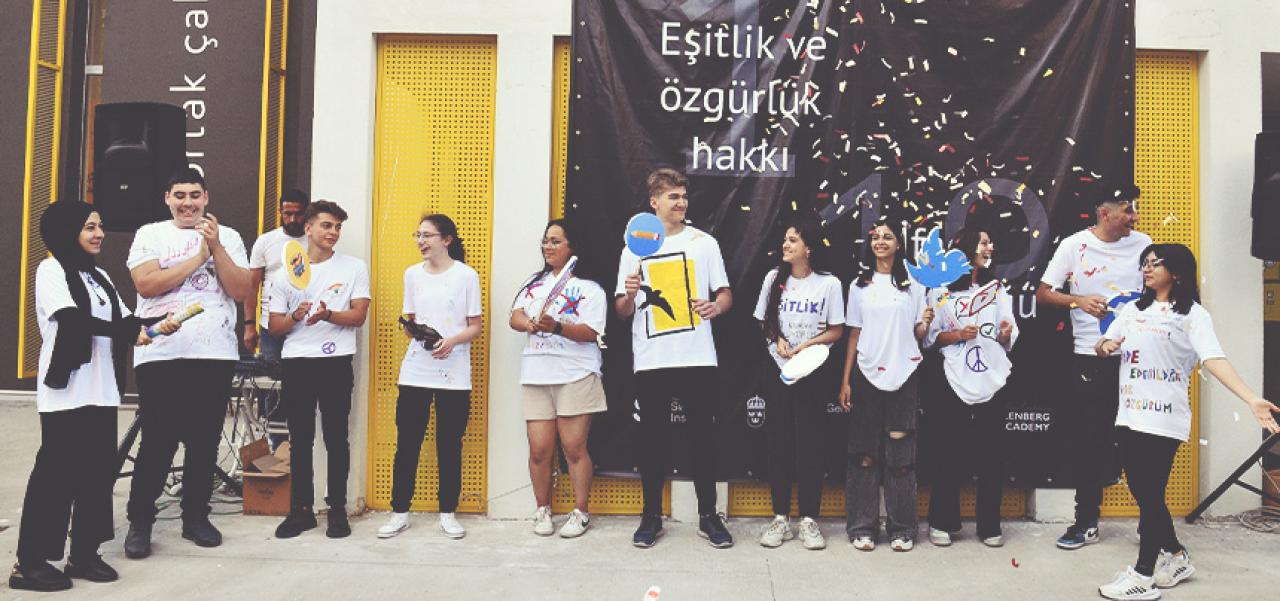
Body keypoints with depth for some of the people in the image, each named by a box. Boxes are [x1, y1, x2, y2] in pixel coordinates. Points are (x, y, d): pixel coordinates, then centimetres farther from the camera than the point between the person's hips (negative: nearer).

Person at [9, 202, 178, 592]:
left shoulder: (100, 277, 19)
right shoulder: (51, 270, -3)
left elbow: (124, 320, 12)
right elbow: (72, 319, -17)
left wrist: (156, 325, -6)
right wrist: (129, 332, -18)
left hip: (102, 391, 7)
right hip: (65, 391, -7)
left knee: (99, 470, 7)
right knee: (57, 472, -5)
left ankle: (84, 553, 16)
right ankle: (29, 562, 3)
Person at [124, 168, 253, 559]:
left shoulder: (228, 237, 10)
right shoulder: (150, 234, 7)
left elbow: (242, 291, -1)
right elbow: (146, 284, -9)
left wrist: (215, 247, -9)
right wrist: (198, 257, -7)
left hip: (215, 354, 2)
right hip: (160, 354, -2)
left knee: (205, 441, 7)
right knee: (157, 442, 0)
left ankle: (196, 517, 20)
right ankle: (139, 523, 12)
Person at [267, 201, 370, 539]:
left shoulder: (354, 268, 5)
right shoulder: (286, 273, 10)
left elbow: (359, 316, -3)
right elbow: (274, 326, 8)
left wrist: (327, 314, -20)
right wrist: (295, 317, -13)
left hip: (335, 362, -2)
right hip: (295, 363, 2)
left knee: (336, 438, 2)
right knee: (300, 440, 7)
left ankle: (337, 510, 11)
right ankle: (301, 509, 16)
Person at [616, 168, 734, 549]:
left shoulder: (704, 242, 8)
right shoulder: (634, 247, 9)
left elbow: (725, 293, 7)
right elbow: (622, 311, 9)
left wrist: (717, 306, -15)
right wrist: (630, 294, -13)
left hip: (697, 358, 0)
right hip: (650, 360, 1)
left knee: (703, 435, 4)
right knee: (653, 438, 6)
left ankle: (708, 516, 15)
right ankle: (651, 516, 18)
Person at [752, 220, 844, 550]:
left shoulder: (829, 283, -5)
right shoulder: (774, 278, 4)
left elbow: (836, 331, -2)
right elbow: (763, 321, 11)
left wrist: (807, 345, -16)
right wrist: (778, 340, -8)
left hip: (812, 372, -3)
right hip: (778, 369, 3)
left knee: (810, 442, 0)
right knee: (779, 441, 4)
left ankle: (809, 519, 9)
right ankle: (780, 518, 12)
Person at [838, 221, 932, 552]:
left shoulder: (912, 284, 8)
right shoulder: (859, 285, 9)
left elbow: (918, 334, 8)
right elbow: (854, 335, 8)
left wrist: (926, 323, -15)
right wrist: (845, 381, 3)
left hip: (903, 375, 0)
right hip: (867, 373, 1)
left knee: (900, 455, 0)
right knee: (865, 453, 1)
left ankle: (902, 528, 10)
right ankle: (862, 527, 9)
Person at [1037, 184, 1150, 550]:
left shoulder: (1143, 244, 5)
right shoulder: (1074, 246, -2)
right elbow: (1043, 294, -2)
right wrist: (1080, 301, -19)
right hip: (1090, 357, -2)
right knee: (1090, 439, 5)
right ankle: (1087, 522, 16)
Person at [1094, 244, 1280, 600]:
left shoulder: (1192, 314, -6)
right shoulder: (1133, 309, 14)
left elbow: (1213, 359, -18)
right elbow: (1103, 347, 18)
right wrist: (1105, 346, -7)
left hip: (1164, 420, -6)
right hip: (1129, 416, 6)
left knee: (1150, 495, -2)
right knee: (1142, 492, 12)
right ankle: (1175, 558, 31)